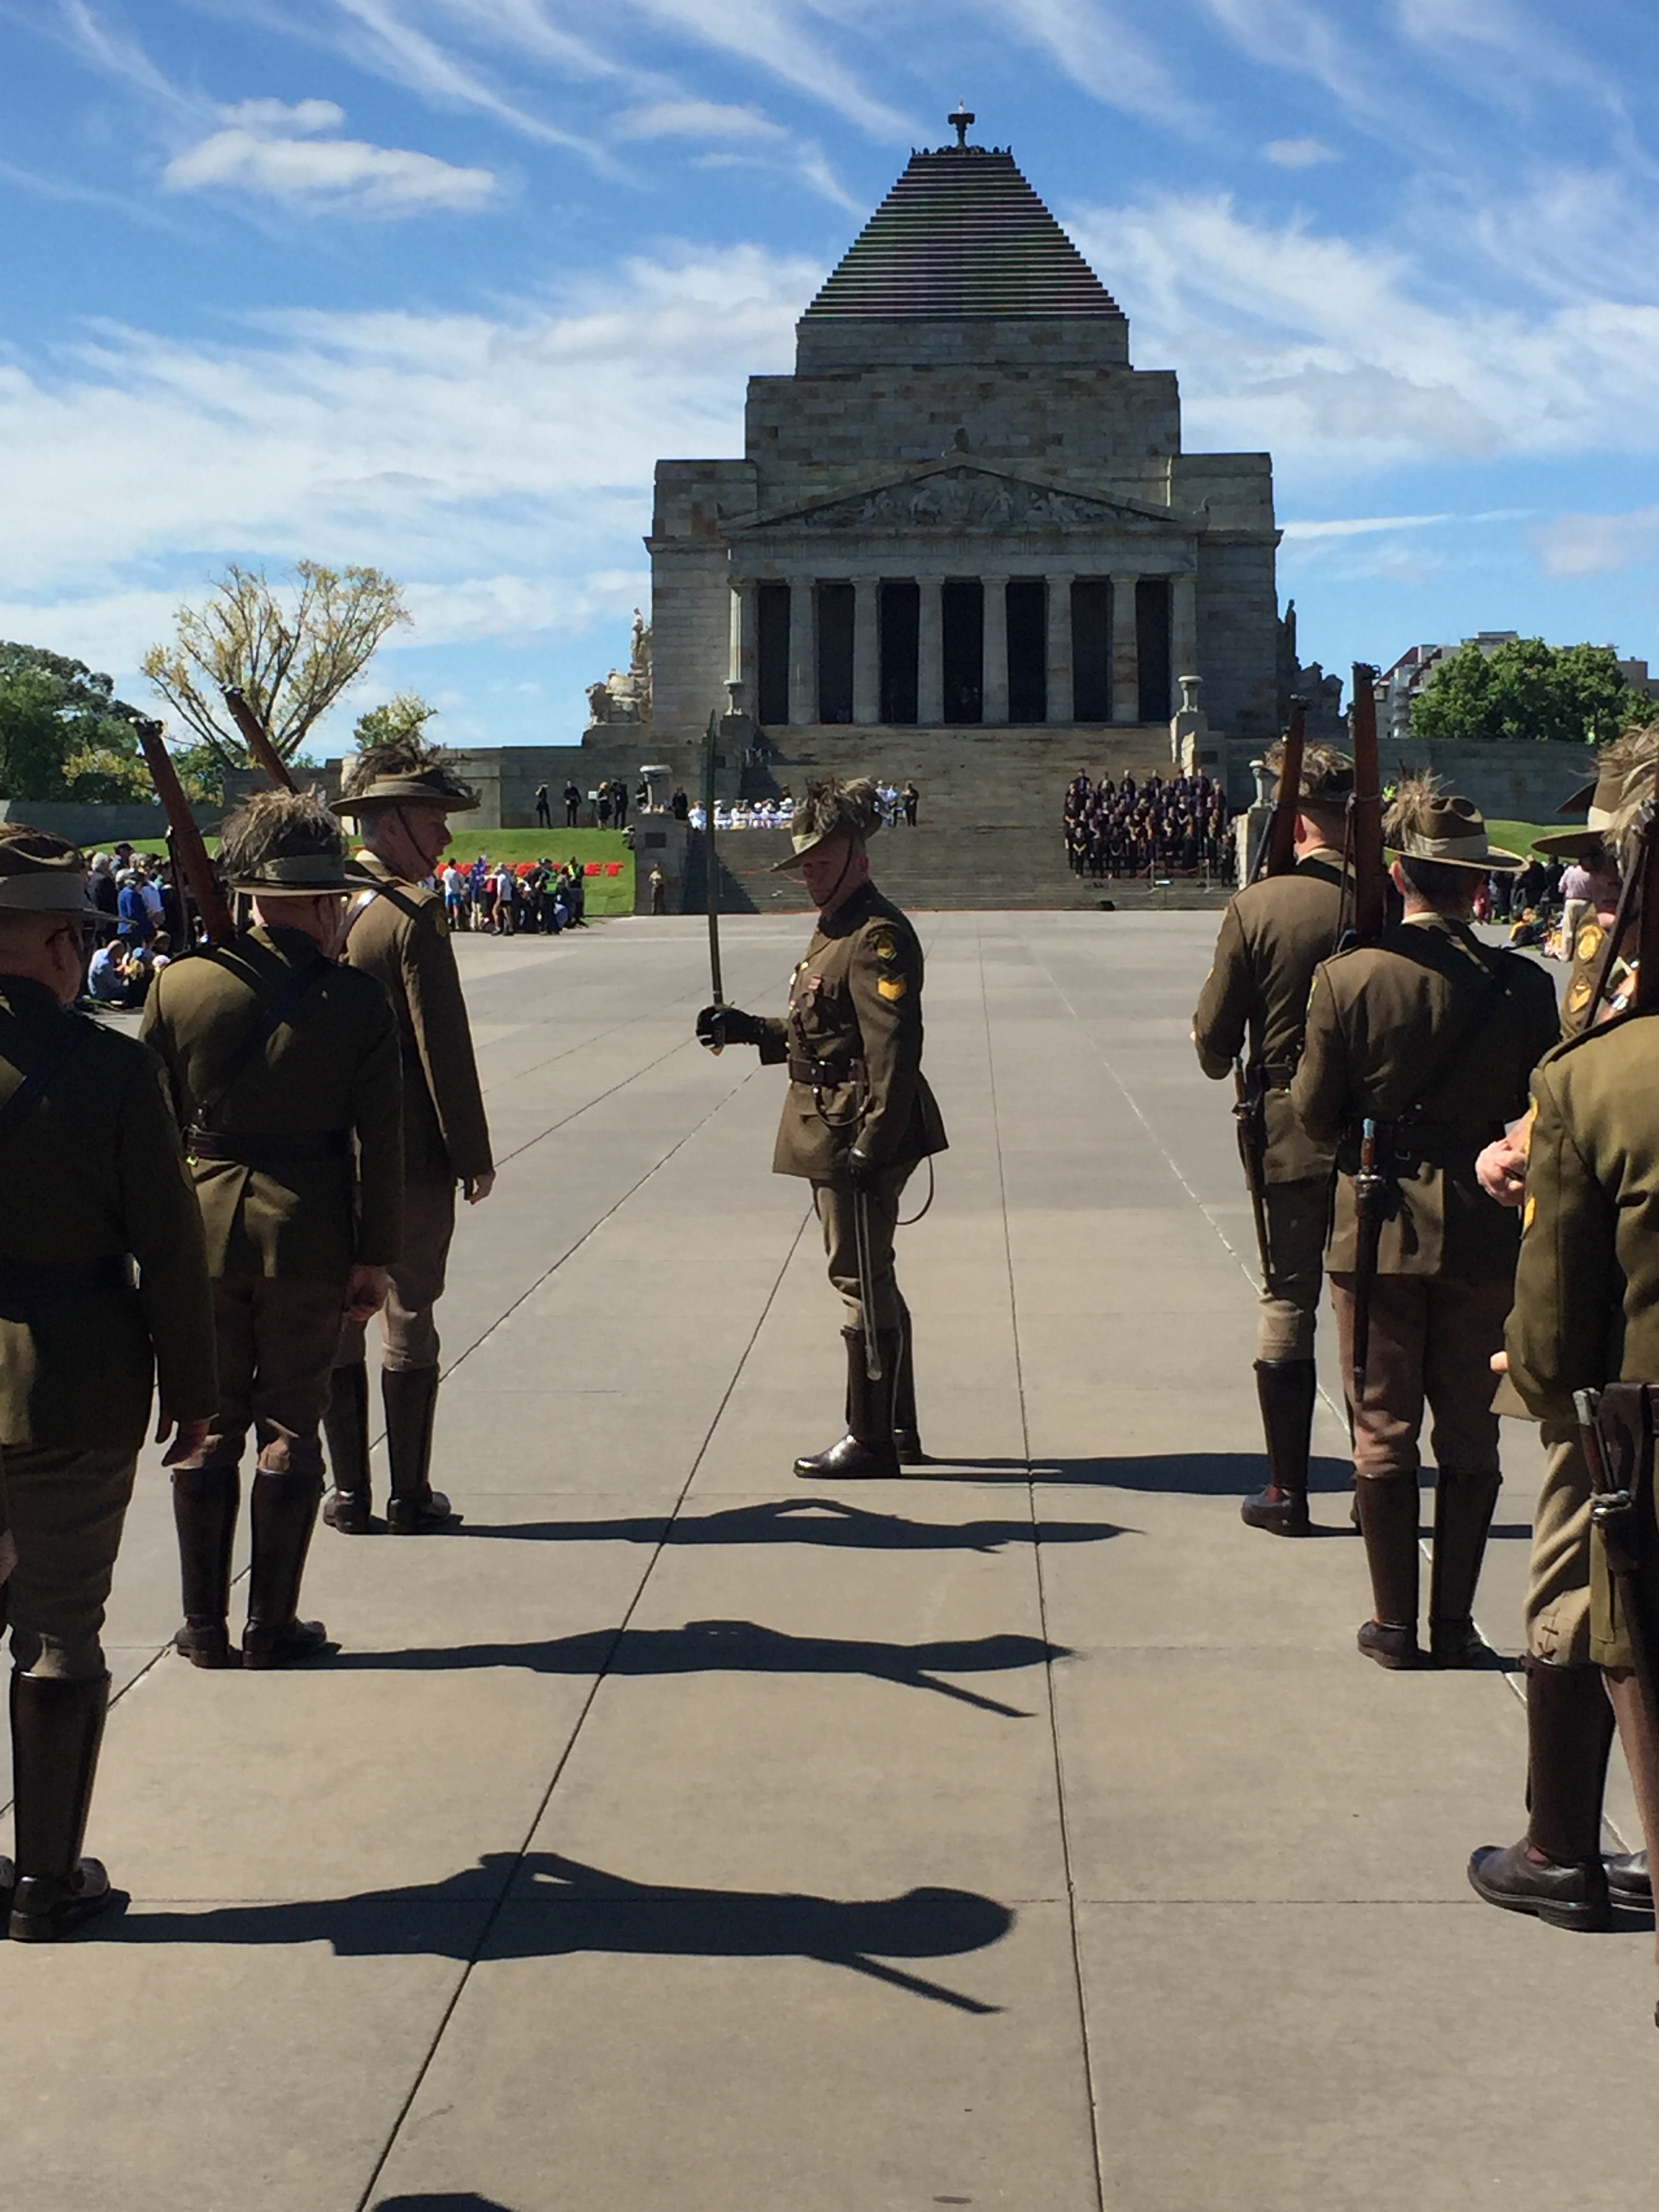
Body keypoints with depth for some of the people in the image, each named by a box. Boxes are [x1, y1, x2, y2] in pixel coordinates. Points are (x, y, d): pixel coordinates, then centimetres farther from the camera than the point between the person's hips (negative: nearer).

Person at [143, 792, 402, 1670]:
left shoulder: (180, 984, -5)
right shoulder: (355, 998, -9)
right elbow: (379, 1139, -8)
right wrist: (373, 1255, 0)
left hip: (201, 1233, 2)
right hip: (308, 1237, -1)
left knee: (208, 1430, 13)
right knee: (289, 1431, 9)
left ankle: (204, 1628, 19)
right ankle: (271, 1629, 15)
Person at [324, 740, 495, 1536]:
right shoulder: (411, 919, -15)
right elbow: (443, 1049, -15)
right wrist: (473, 1156, -8)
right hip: (411, 1157, -5)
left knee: (335, 1320, 11)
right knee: (409, 1321, 4)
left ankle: (348, 1493, 16)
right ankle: (411, 1495, 11)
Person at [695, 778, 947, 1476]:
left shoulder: (877, 936, -17)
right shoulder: (833, 932, 15)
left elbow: (893, 1050, -23)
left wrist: (871, 1145, -27)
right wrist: (748, 1030, 12)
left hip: (858, 1137, -11)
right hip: (831, 1136, 11)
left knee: (862, 1281, -3)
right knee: (870, 1281, 16)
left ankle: (872, 1442, 6)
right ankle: (897, 1430, 27)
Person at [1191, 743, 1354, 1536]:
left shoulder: (1257, 906, -11)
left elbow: (1213, 1035, -6)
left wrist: (1230, 1066, 15)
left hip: (1288, 1134, -1)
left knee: (1288, 1305, 8)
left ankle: (1287, 1490, 12)